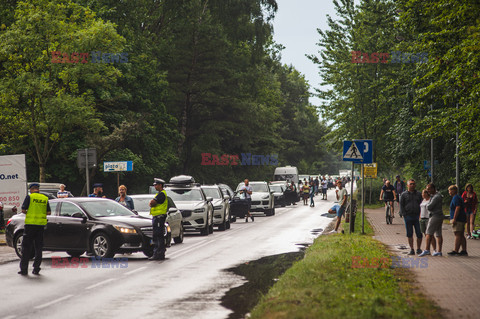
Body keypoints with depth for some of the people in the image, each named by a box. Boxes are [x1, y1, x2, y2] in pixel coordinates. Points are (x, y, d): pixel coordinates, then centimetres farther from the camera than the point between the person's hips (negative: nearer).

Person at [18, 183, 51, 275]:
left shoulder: (29, 197, -4)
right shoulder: (45, 198, 7)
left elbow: (23, 210, -7)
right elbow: (48, 212, 8)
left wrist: (27, 213, 13)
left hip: (30, 223, -3)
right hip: (41, 224, 3)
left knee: (26, 247, 3)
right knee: (39, 247, 10)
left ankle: (24, 269, 2)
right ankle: (36, 269, 9)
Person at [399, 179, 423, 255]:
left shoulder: (418, 194, 12)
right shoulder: (404, 195, 8)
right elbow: (401, 205, 4)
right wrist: (404, 214, -8)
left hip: (417, 217, 1)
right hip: (408, 217, -1)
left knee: (419, 234, -4)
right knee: (409, 234, 2)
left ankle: (418, 249, 10)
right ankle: (411, 249, 8)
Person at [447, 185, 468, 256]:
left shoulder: (455, 198, -11)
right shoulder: (459, 197, 22)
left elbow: (458, 208, -21)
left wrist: (454, 219, -23)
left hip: (457, 219, -11)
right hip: (462, 219, 11)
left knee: (457, 235, -11)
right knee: (461, 235, 9)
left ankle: (455, 251, -14)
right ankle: (464, 251, 8)